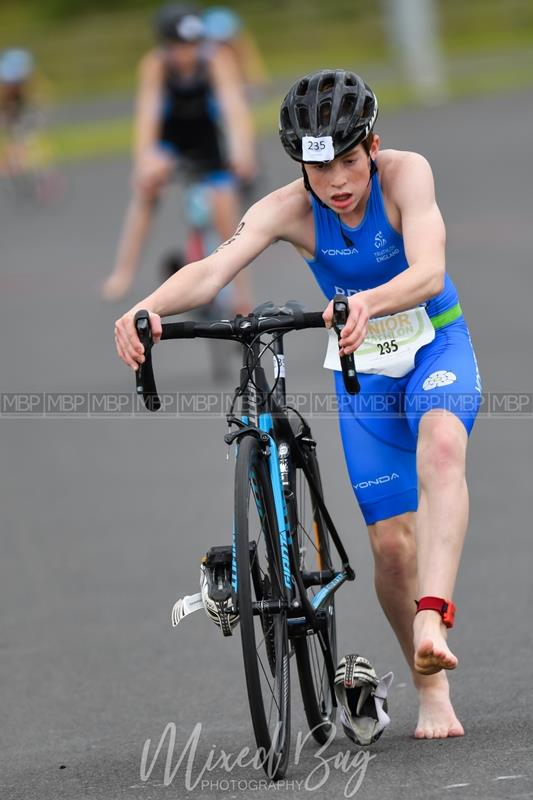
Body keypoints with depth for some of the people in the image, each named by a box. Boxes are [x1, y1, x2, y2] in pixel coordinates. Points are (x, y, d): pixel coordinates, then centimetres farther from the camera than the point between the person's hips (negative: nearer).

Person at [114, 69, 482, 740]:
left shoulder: (405, 174, -24)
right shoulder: (290, 208, -19)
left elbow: (428, 272, -38)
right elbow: (214, 268, -34)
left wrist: (368, 303, -60)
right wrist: (148, 306, -55)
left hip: (436, 348, -2)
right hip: (362, 370, 2)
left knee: (441, 445, -36)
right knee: (391, 542, -3)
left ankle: (433, 615, -47)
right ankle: (431, 690, 15)